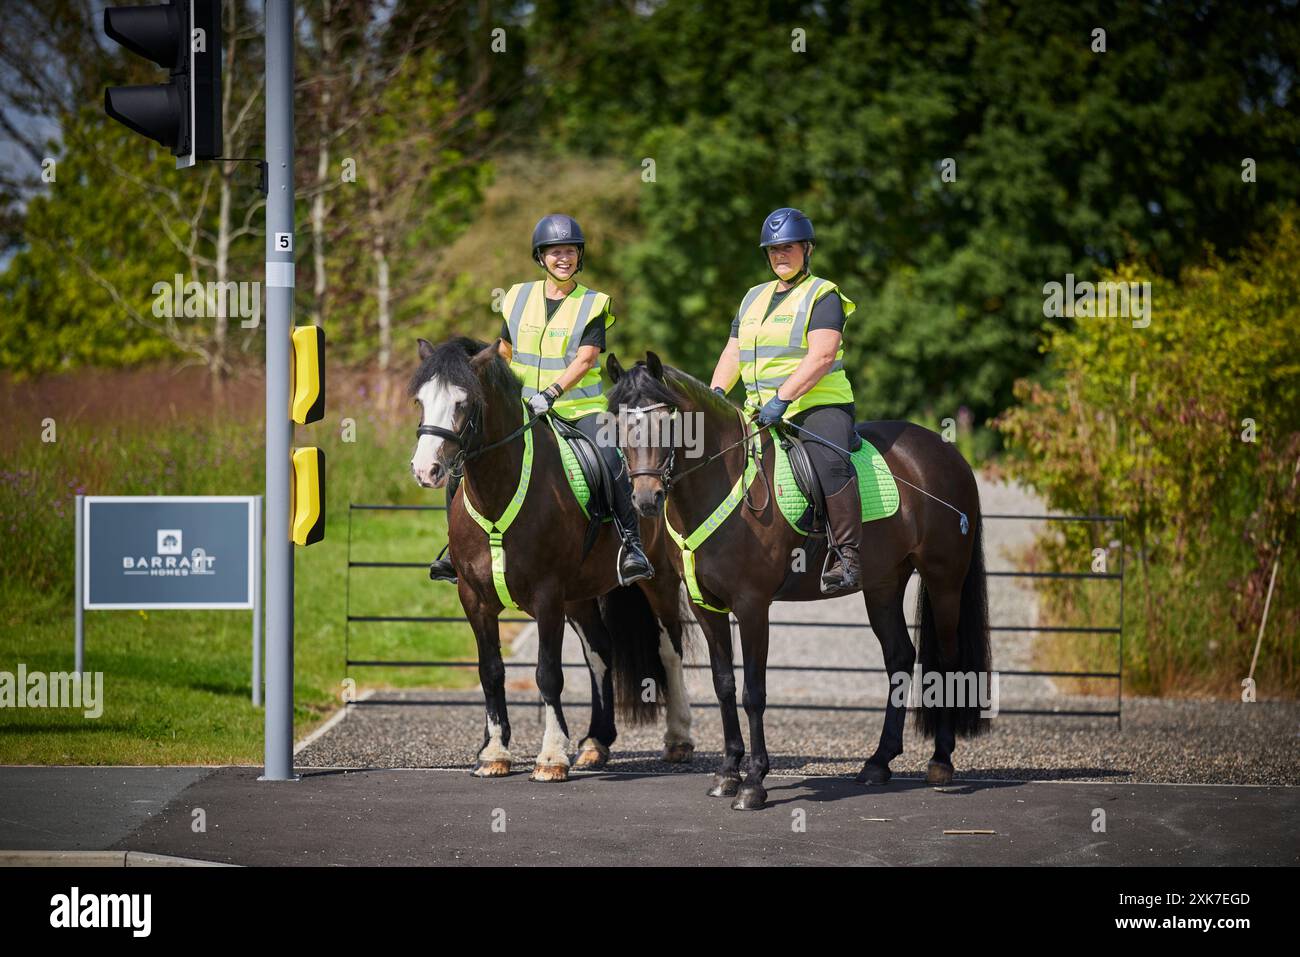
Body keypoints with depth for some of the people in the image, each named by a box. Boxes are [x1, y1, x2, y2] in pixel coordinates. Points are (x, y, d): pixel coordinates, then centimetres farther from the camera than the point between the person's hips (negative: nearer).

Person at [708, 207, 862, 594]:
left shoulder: (823, 295, -3)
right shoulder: (755, 298, 20)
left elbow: (821, 356, -16)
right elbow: (733, 354, 19)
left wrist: (783, 397, -25)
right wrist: (716, 392, 0)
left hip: (819, 405, -8)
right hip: (761, 414, 8)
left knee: (829, 461, -33)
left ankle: (848, 557, -36)